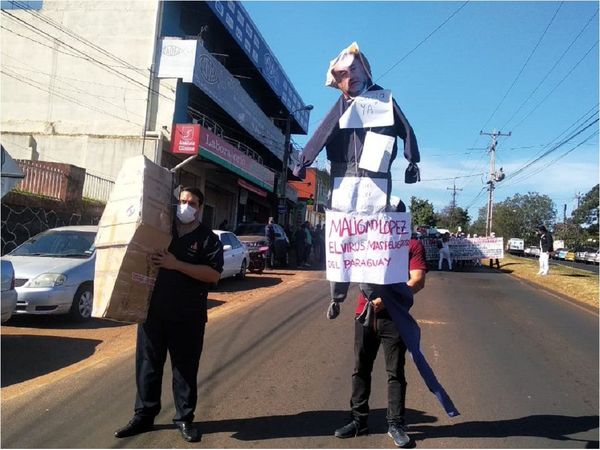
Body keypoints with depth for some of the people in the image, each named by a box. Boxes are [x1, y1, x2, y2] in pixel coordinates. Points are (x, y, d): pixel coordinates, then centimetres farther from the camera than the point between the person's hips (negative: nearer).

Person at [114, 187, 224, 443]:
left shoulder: (208, 239, -2)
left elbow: (214, 274, -14)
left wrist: (176, 264, -22)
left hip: (188, 317, -3)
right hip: (153, 311, 3)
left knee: (185, 369, 6)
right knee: (148, 365, 10)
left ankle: (184, 418, 20)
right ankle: (144, 415, 24)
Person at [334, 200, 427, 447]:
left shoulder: (412, 244, -2)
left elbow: (418, 281, -12)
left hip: (395, 317, -4)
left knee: (395, 372, 6)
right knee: (360, 369, 11)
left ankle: (396, 424, 18)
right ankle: (359, 420, 23)